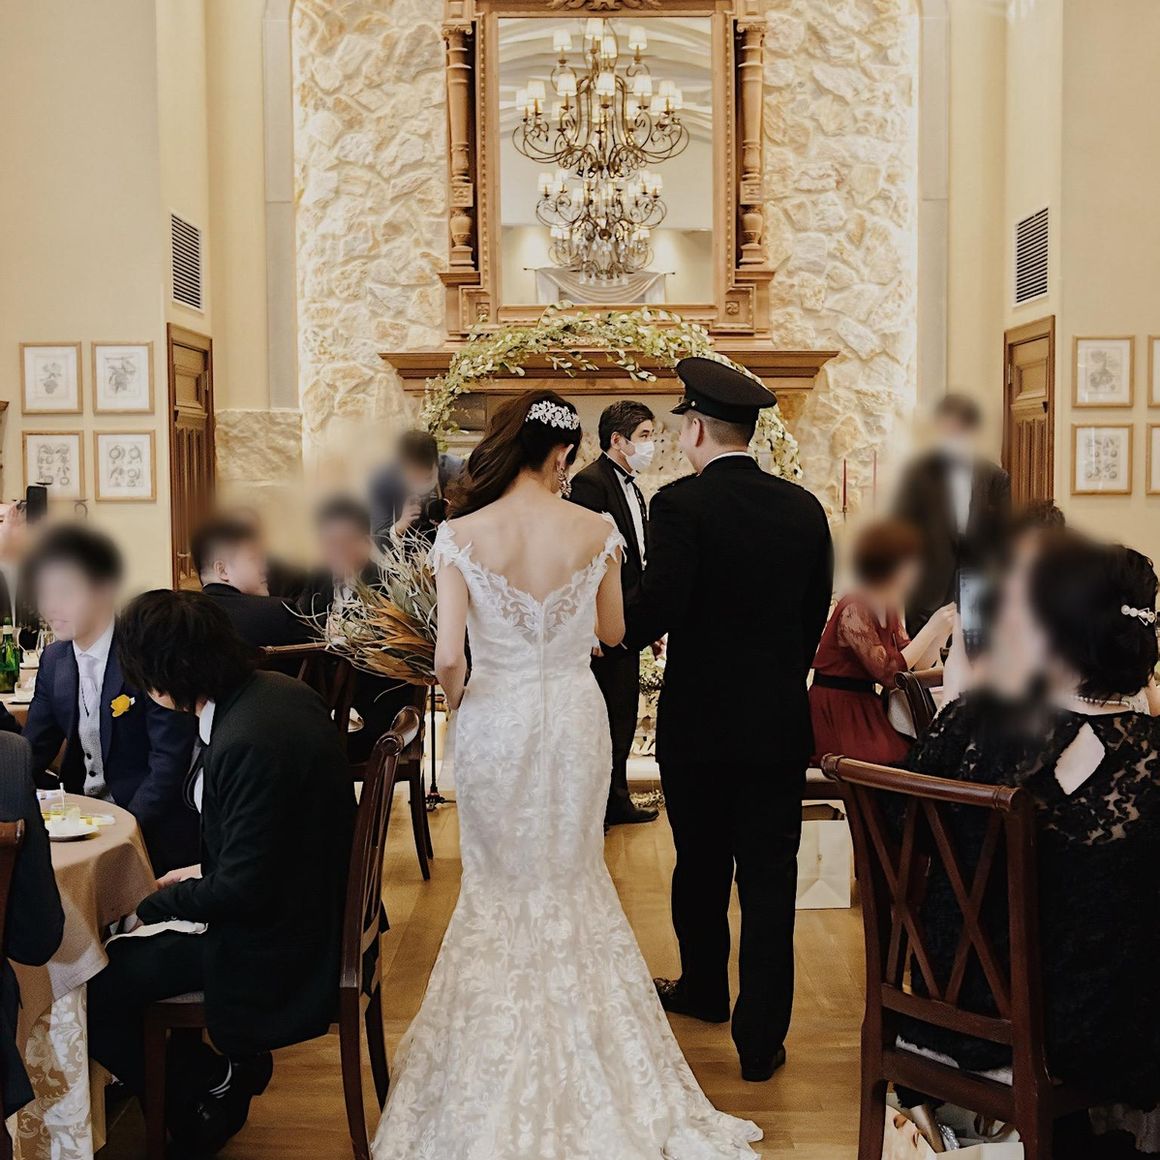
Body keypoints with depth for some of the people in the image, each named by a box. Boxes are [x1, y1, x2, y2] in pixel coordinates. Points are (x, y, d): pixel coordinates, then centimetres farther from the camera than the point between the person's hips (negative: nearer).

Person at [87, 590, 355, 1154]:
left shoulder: (244, 745, -31)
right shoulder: (277, 690, -2)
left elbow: (241, 890, -24)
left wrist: (155, 904, -10)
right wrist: (207, 871, 10)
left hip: (272, 938, -10)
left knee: (97, 981, -5)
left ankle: (193, 1108, 16)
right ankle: (233, 1065, 27)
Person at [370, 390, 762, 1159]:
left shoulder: (462, 535, -13)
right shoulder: (594, 531, -9)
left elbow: (448, 655, -15)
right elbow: (614, 632, 4)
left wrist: (456, 695, 5)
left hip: (496, 721, -1)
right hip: (574, 719, 1)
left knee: (500, 883, 18)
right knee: (573, 878, 21)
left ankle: (506, 1054, 29)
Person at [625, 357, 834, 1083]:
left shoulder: (681, 504, -13)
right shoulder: (804, 508, 1)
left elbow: (656, 610, -22)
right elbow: (817, 617, 6)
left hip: (699, 722, -2)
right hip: (781, 723, 2)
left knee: (700, 868, 18)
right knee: (769, 880, 6)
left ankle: (704, 990, 39)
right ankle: (761, 1038, 12)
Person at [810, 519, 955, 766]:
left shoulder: (889, 612, 11)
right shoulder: (854, 611, -17)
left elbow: (917, 666, 7)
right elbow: (888, 672, -22)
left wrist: (945, 628, -1)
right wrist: (931, 629, -18)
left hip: (865, 709, 8)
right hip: (837, 715, -8)